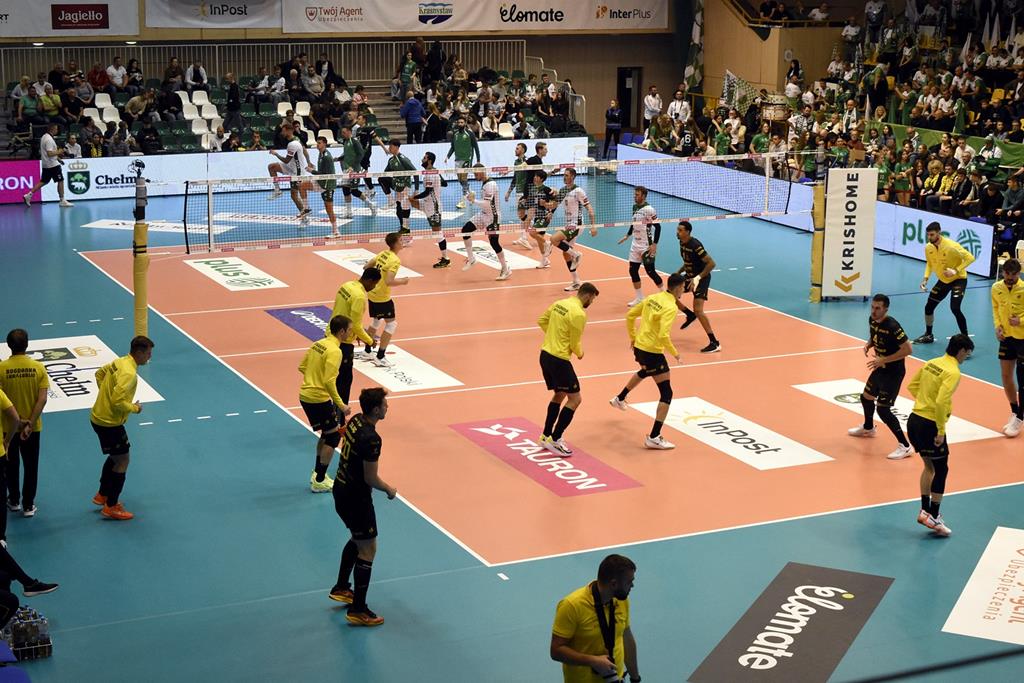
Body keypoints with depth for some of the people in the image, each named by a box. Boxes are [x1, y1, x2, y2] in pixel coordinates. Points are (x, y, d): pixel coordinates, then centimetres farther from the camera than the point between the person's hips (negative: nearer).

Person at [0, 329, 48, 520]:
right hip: (32, 426, 1)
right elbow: (42, 399, -15)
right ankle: (28, 506, 18)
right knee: (31, 466, 13)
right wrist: (30, 424, -14)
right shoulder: (38, 367, -10)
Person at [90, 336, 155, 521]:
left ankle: (102, 495, 38)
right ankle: (111, 507, 6)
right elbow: (118, 402, -30)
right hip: (109, 423, -10)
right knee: (123, 460, 1)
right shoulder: (129, 373, -26)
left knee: (115, 456, 26)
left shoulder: (119, 362, 4)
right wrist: (135, 408, -13)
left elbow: (99, 373, 21)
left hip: (99, 417, 10)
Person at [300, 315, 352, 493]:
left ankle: (317, 473, 30)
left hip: (305, 396, 9)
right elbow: (329, 382, -25)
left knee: (326, 433, 23)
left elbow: (302, 367, 15)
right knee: (333, 437, 3)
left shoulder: (318, 344, 7)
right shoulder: (334, 351, -19)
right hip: (319, 399, -9)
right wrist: (340, 405, -20)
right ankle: (319, 482, 6)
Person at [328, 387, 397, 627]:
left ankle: (341, 588, 39)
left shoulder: (354, 421, -1)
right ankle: (358, 611, 7)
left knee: (358, 539, 27)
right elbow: (371, 479, -23)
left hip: (341, 489, 9)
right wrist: (389, 490, -4)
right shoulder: (371, 439, -28)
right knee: (367, 550, 2)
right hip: (356, 497, -9)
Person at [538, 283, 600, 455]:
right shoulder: (579, 314, -17)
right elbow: (575, 344, -12)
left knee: (559, 395, 24)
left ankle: (546, 436, 28)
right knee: (575, 399, 1)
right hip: (559, 359, -9)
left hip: (545, 354, 9)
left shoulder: (559, 303, 8)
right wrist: (580, 354, 9)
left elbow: (541, 321, 19)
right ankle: (554, 440, -1)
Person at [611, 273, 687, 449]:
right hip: (653, 352, -9)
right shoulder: (671, 307, -21)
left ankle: (619, 399, 61)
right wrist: (674, 353, -15)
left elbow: (630, 315, 13)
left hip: (639, 347, 9)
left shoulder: (652, 298, 3)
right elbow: (663, 335, -30)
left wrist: (633, 337, 25)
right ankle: (654, 438, -7)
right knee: (666, 394, -3)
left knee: (644, 373, 42)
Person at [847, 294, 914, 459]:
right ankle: (868, 428, 54)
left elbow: (908, 349, -27)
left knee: (883, 409, -13)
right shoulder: (872, 320, -2)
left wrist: (883, 360, -26)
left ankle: (905, 446, -7)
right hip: (880, 369, 9)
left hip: (893, 372, -9)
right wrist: (868, 344, -4)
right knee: (866, 397, 25)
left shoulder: (892, 326, -28)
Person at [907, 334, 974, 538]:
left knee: (930, 467, 21)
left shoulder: (931, 363, 8)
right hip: (930, 425, -8)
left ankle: (925, 510, 23)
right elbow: (941, 402, -26)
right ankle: (933, 517, 10)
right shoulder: (953, 372, -17)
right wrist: (941, 432, -20)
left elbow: (912, 386, 17)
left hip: (915, 419, 8)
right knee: (941, 470, 6)